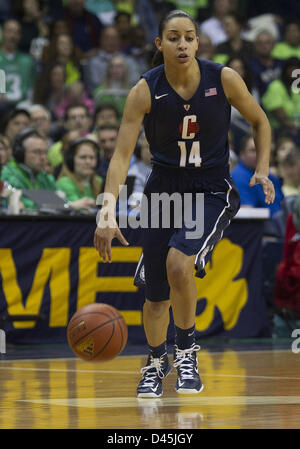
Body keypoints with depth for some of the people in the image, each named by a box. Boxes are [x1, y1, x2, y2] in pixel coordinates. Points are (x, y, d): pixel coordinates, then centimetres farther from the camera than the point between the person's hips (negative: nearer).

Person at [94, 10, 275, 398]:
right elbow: (122, 155, -17)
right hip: (163, 190, 2)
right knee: (155, 292, 6)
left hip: (212, 191, -2)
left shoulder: (224, 79, -13)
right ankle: (155, 363, 35)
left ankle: (186, 351, -2)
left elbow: (259, 122, 5)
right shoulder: (145, 92, -14)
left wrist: (262, 170, -9)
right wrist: (108, 210, -29)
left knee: (179, 264, -26)